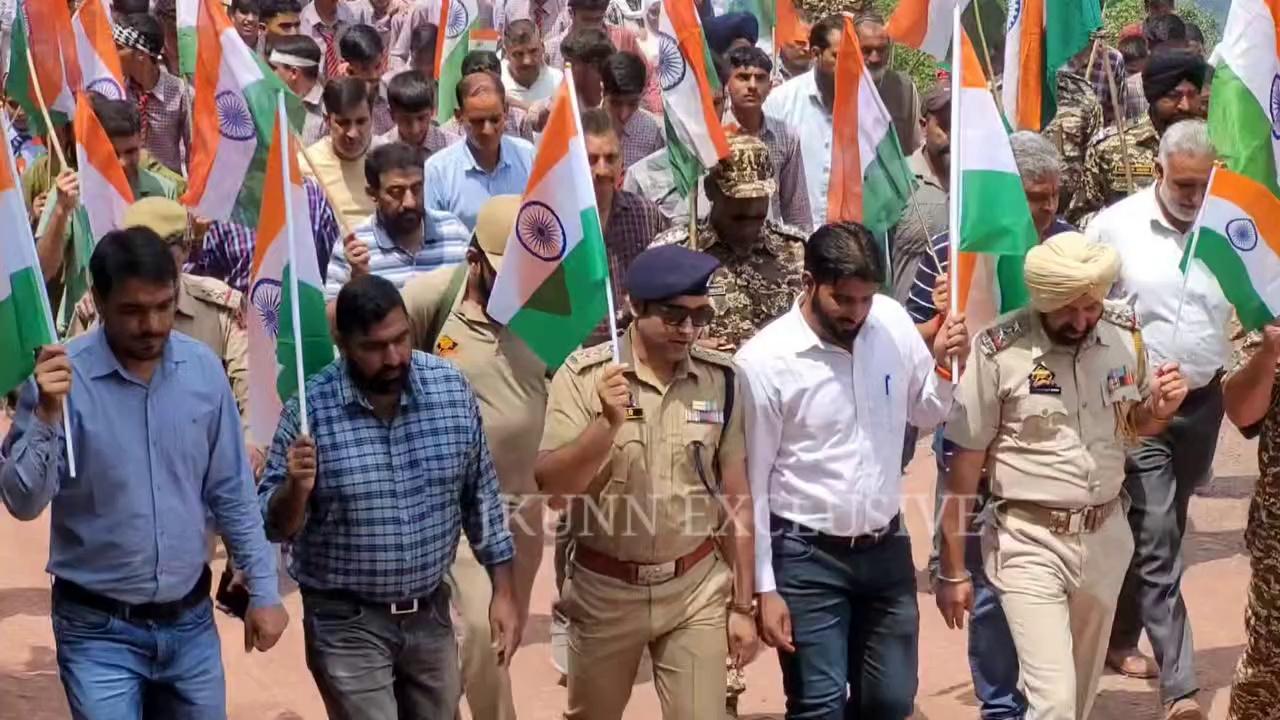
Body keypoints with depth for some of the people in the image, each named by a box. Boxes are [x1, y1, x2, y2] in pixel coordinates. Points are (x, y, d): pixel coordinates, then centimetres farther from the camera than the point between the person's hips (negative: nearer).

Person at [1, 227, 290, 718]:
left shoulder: (204, 369, -3)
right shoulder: (61, 378, -14)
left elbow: (231, 493, 6)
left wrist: (262, 589, 5)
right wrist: (47, 415, -30)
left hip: (191, 621, 4)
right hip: (99, 630, -4)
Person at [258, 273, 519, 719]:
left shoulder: (452, 389, -5)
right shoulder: (310, 408, -14)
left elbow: (480, 495, 6)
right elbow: (274, 525, -9)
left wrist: (503, 589, 5)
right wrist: (295, 488, -29)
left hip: (431, 614, 4)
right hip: (347, 624, -4)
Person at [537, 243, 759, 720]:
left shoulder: (720, 380, -4)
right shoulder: (584, 375, -11)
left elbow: (736, 499, 1)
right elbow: (550, 482, -15)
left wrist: (742, 604, 3)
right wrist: (607, 423, -29)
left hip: (697, 590, 1)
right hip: (604, 590, 0)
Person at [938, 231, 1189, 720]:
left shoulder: (1125, 332, -3)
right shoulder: (1000, 351, -18)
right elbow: (965, 462, -10)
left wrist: (1160, 409, -9)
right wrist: (952, 569, -8)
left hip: (1106, 537, 5)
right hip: (1030, 544, -5)